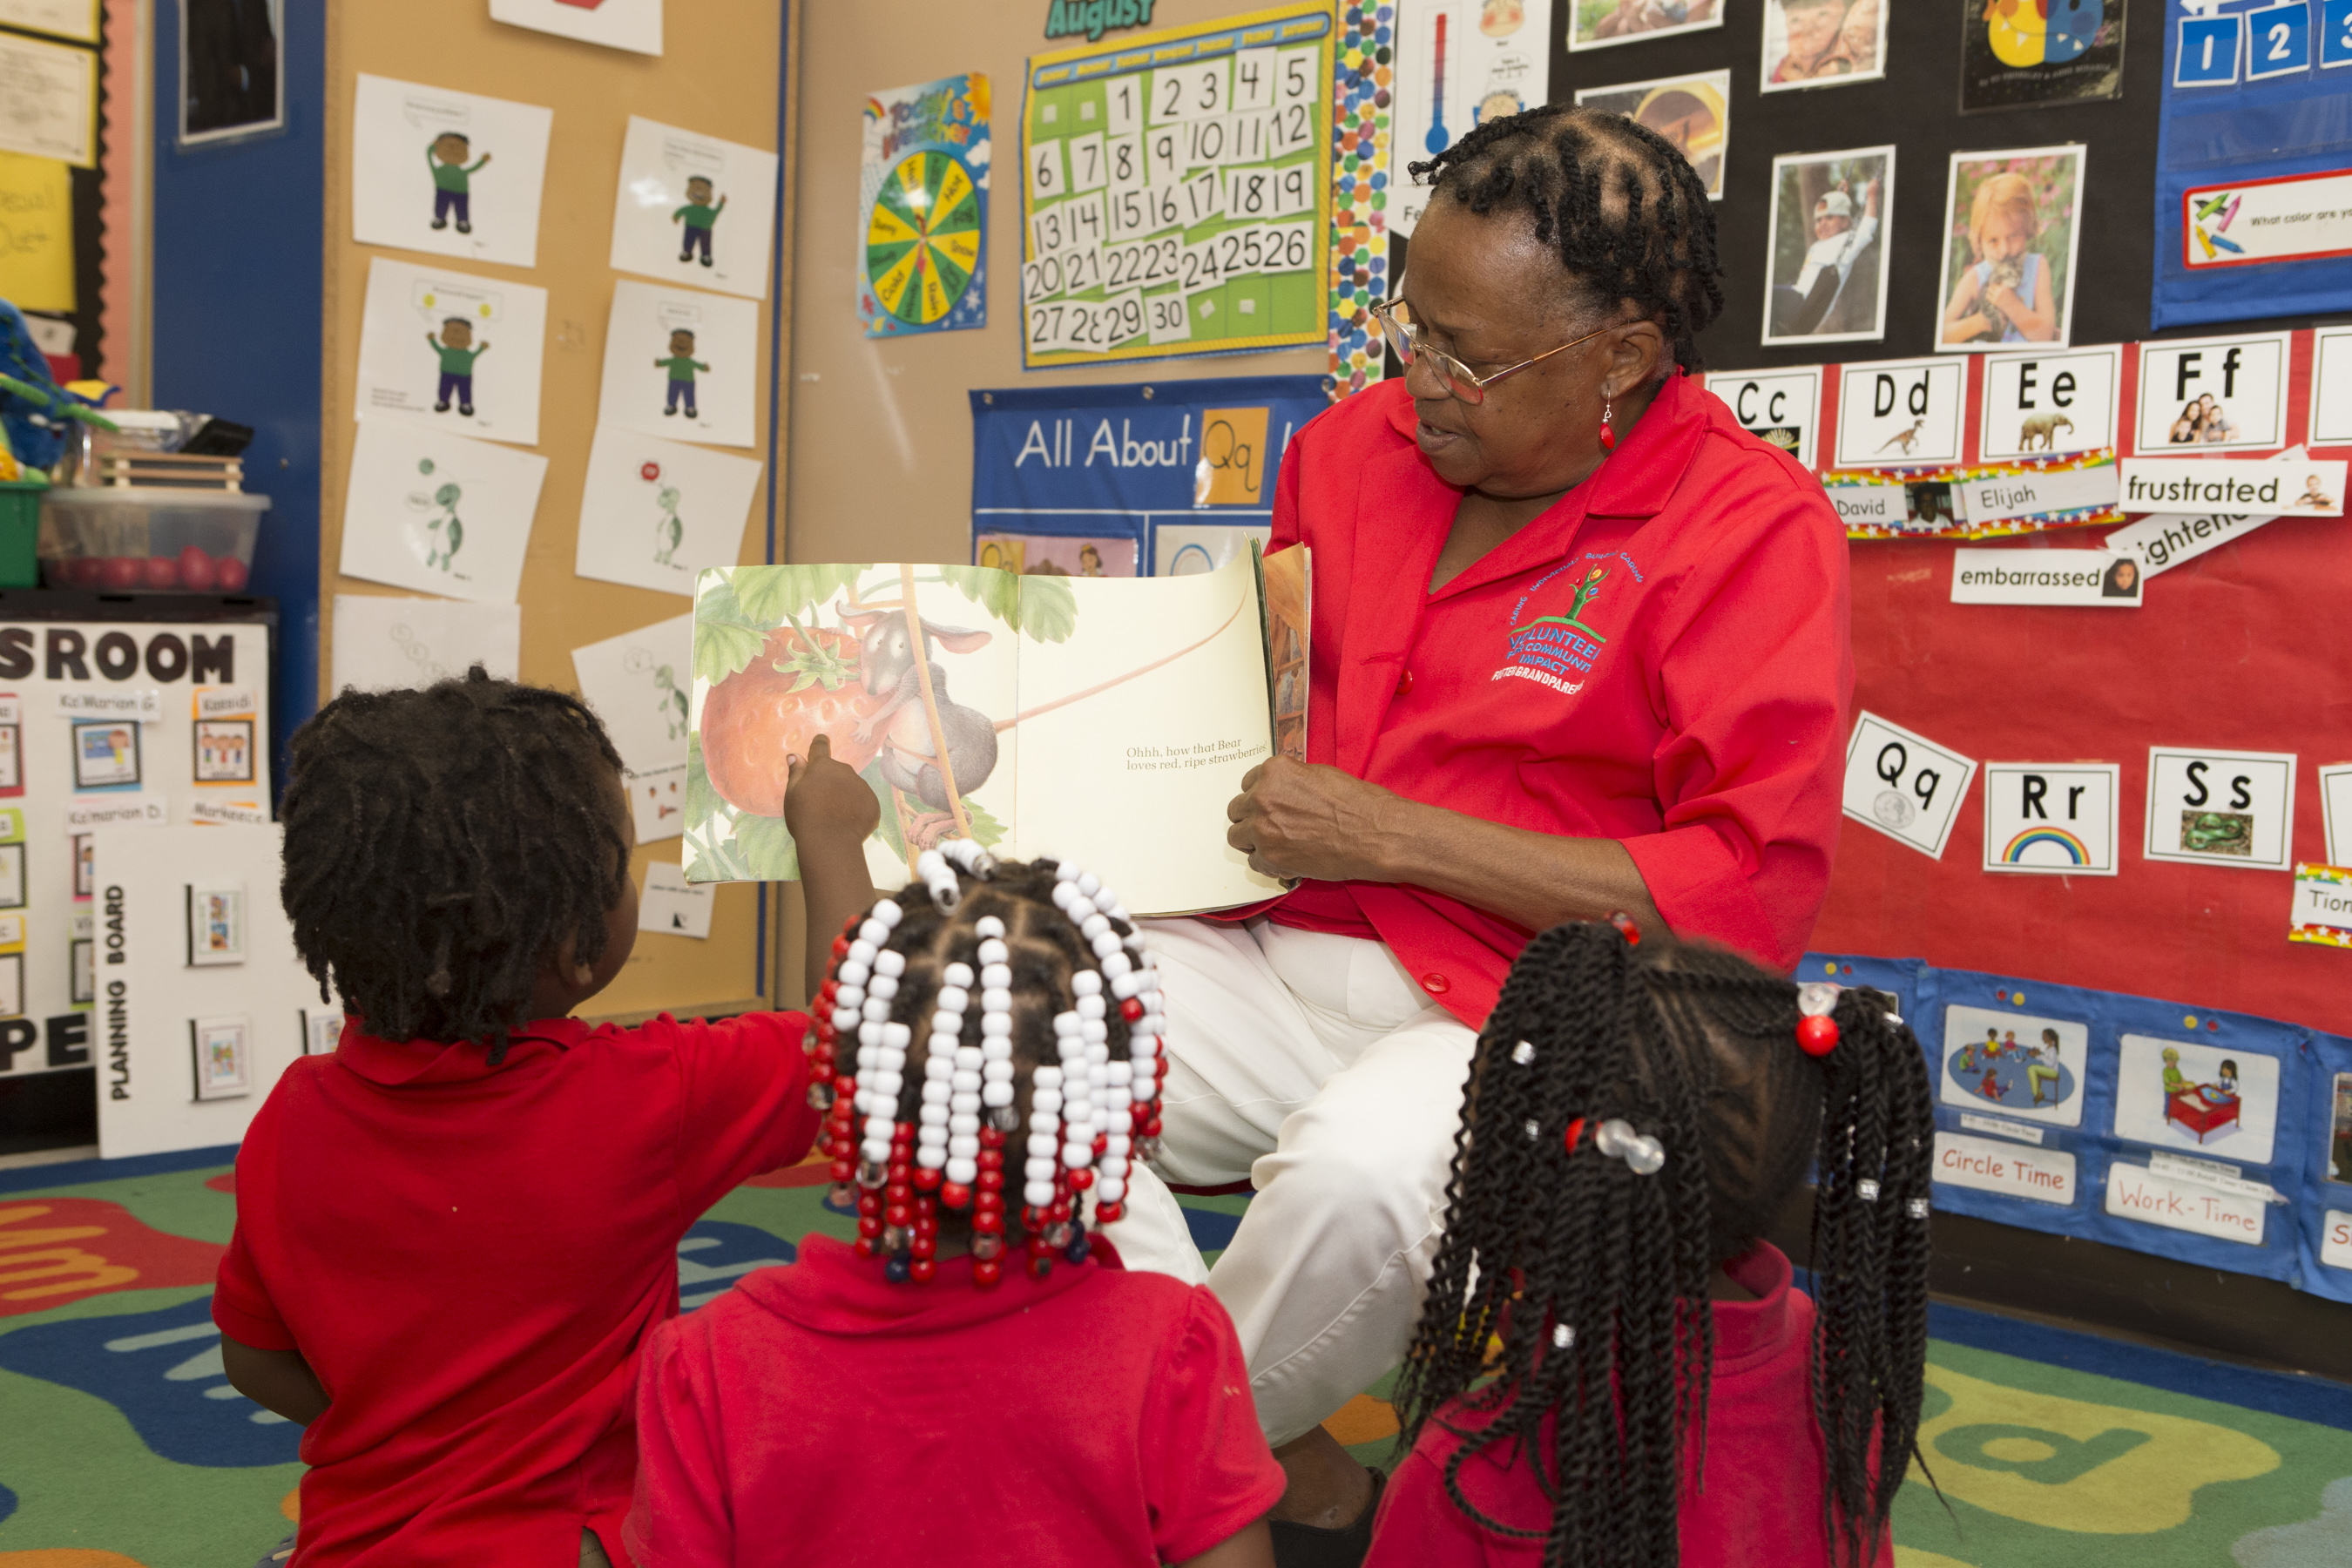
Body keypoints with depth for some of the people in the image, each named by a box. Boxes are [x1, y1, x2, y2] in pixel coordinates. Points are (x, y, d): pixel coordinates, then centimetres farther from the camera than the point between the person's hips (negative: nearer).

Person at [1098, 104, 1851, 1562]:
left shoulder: (1754, 528, -10)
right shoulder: (1358, 444, 9)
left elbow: (1751, 898, -15)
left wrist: (1391, 834, -17)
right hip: (1286, 954, 6)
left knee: (1357, 1173, -37)